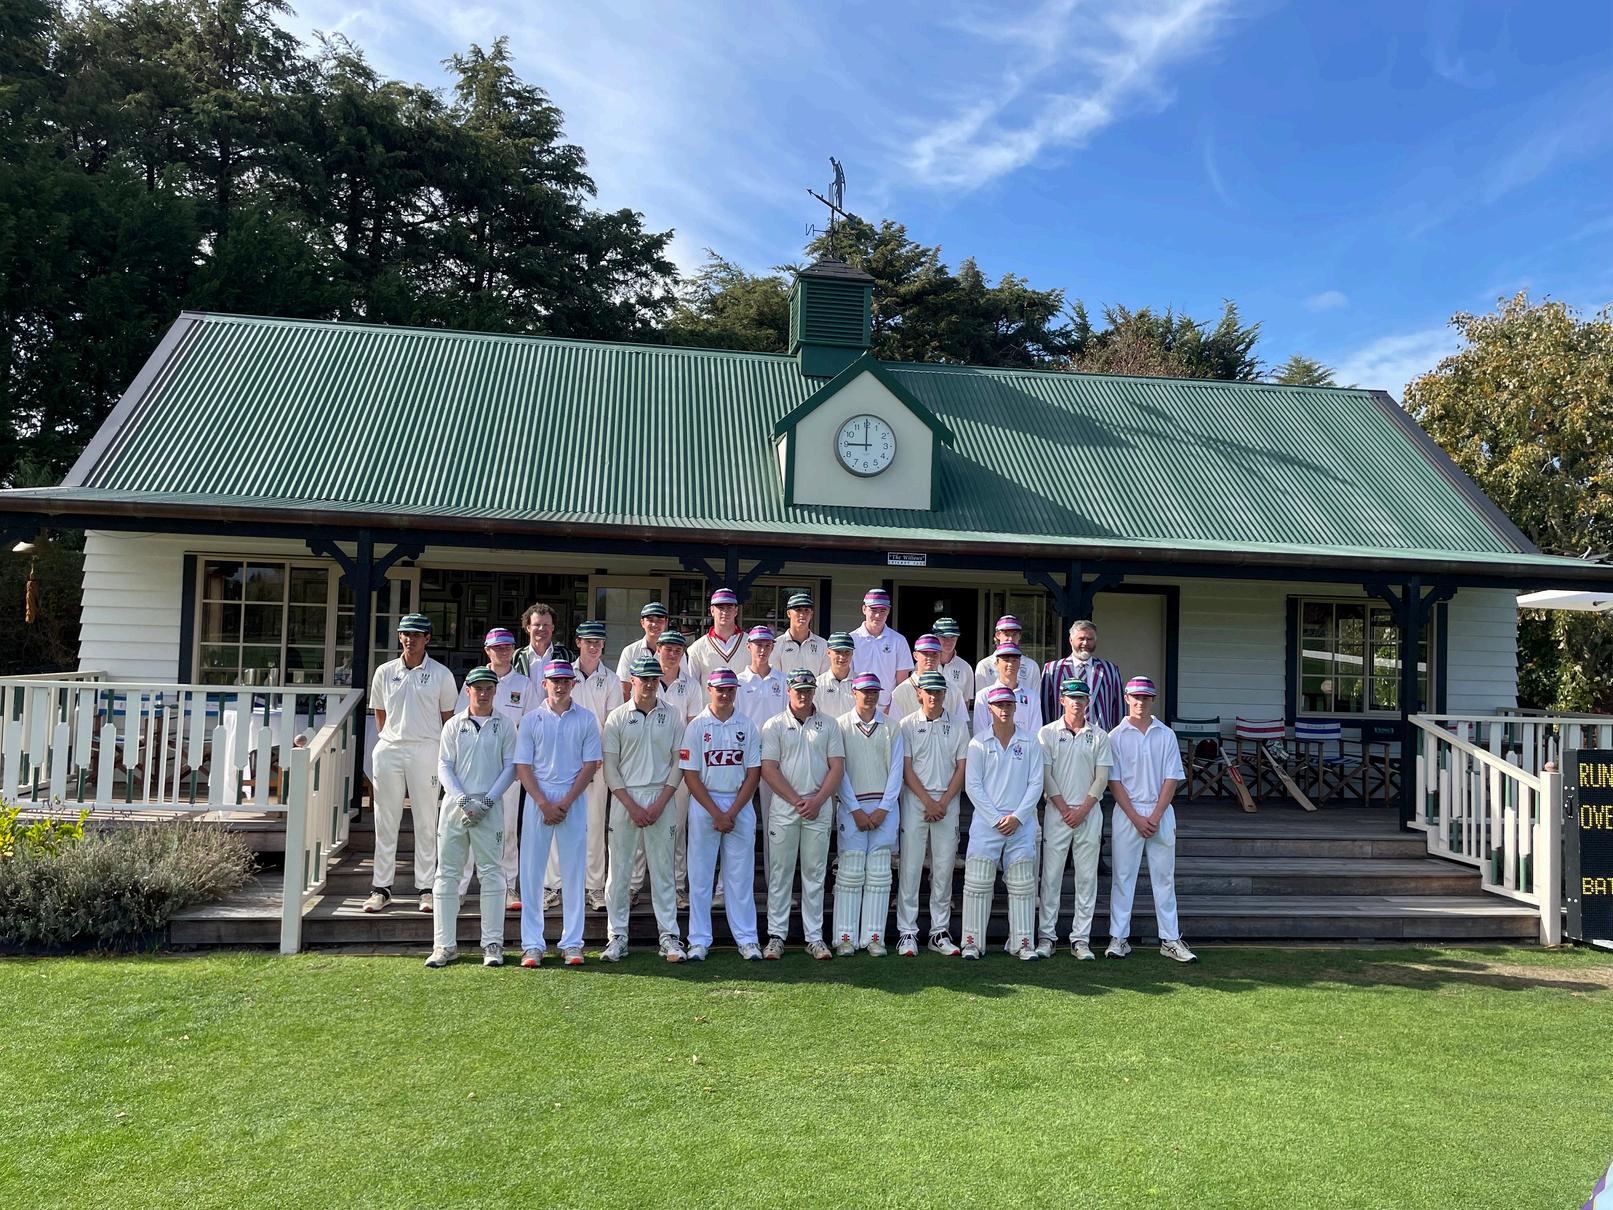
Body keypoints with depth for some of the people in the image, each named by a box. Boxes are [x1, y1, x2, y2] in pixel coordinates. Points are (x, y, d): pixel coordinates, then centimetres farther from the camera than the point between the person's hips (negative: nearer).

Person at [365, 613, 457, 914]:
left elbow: (449, 717, 6)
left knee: (426, 822, 2)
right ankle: (381, 887, 13)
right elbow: (379, 712, 17)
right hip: (389, 751, 2)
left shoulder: (441, 674, 2)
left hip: (426, 750, -2)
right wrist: (386, 740, 10)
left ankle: (426, 889, 9)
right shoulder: (385, 672, 8)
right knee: (385, 821, 5)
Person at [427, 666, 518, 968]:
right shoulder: (453, 725, 9)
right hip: (455, 804, 2)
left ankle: (492, 944, 5)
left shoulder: (505, 725, 5)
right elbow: (444, 766, 5)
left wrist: (486, 801, -9)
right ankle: (444, 945, 9)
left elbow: (510, 767, 1)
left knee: (491, 872, -1)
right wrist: (462, 800, -9)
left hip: (489, 807, -2)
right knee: (447, 872, 3)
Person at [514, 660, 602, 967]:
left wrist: (566, 803, -8)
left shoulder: (585, 719, 6)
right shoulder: (531, 720, 5)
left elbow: (591, 764, 2)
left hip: (574, 801, 0)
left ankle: (572, 943, 9)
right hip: (538, 798, 0)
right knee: (531, 870, -1)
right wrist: (544, 804, -10)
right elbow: (522, 766, 1)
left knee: (573, 872, 2)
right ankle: (532, 945, 5)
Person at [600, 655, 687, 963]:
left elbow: (679, 763, 4)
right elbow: (610, 766, 0)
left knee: (663, 870, 3)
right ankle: (617, 937, 10)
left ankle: (669, 936, 8)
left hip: (661, 798, 0)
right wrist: (632, 806, -9)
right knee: (619, 869, 2)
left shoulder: (674, 716, 6)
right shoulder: (617, 717, 3)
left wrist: (660, 804, -7)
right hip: (625, 798, 0)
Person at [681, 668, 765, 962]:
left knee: (741, 876, 4)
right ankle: (699, 941, 10)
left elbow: (754, 772, 2)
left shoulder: (747, 726, 5)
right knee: (700, 875, 2)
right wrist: (716, 813, -11)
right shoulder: (696, 726, -1)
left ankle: (747, 939, 11)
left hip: (741, 805, 2)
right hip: (704, 805, -1)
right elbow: (690, 775, -5)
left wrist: (732, 812, -8)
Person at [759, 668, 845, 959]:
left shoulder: (828, 724, 9)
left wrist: (817, 801, -9)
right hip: (783, 807, -1)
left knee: (815, 874, 5)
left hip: (819, 807, 2)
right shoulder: (774, 725, 4)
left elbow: (837, 767, 4)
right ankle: (776, 936, 8)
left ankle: (815, 938, 10)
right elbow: (768, 768, -4)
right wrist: (798, 802, -10)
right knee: (780, 873, 2)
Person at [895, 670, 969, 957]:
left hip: (948, 803, 2)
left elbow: (961, 769, 5)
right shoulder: (907, 725, 3)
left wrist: (943, 803, -7)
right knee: (910, 867, -3)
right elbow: (906, 769, -3)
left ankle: (940, 932, 11)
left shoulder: (957, 727, 9)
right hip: (915, 801, -2)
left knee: (944, 869, 3)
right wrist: (929, 802, -11)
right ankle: (907, 933, 1)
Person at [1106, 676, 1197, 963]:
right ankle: (1119, 938, 6)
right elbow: (1114, 781, -3)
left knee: (1164, 877, 5)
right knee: (1123, 876, 1)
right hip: (1127, 813, -1)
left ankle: (1170, 939, 10)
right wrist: (1136, 818, -10)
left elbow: (1172, 778, 1)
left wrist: (1156, 816, -8)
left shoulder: (1166, 735, 5)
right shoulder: (1116, 736, 1)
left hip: (1161, 813, 1)